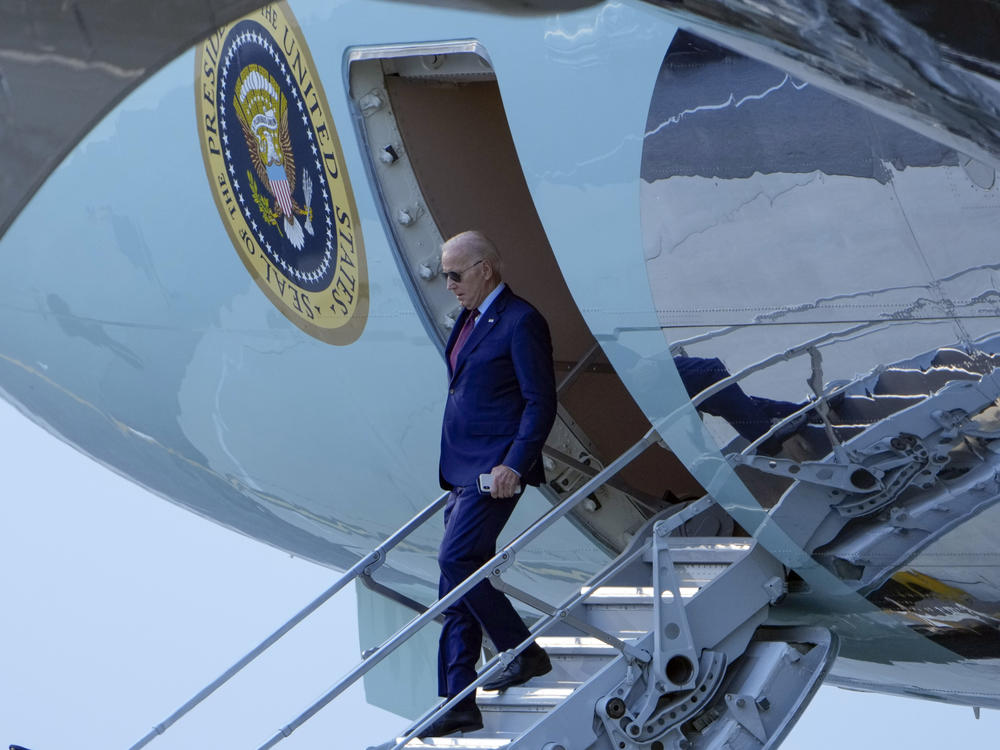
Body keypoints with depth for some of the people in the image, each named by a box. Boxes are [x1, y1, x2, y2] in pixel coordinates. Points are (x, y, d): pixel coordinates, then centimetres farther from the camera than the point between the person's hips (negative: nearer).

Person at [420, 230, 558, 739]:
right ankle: (459, 704, 7)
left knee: (456, 561, -16)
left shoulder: (521, 322, -11)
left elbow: (541, 403, -14)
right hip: (462, 468, 9)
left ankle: (524, 652, 1)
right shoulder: (469, 320, 16)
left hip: (495, 470, -9)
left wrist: (513, 465, -21)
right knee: (458, 579, 6)